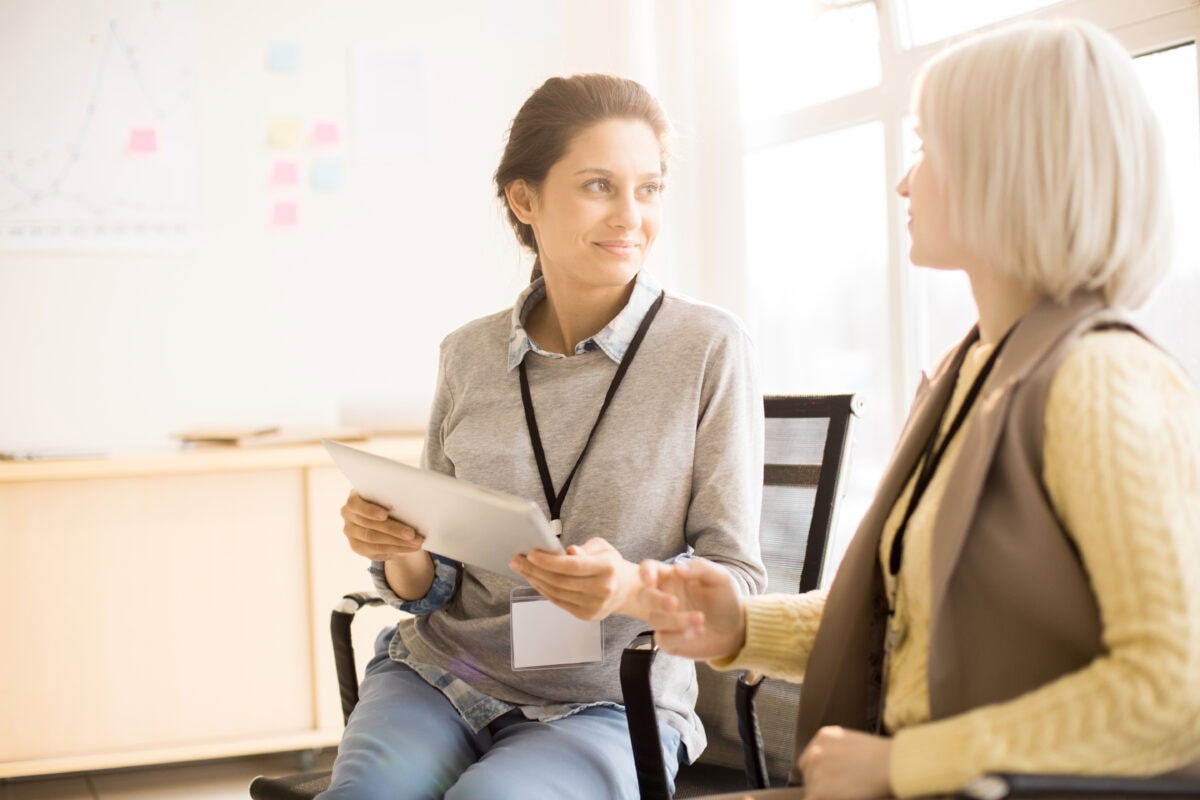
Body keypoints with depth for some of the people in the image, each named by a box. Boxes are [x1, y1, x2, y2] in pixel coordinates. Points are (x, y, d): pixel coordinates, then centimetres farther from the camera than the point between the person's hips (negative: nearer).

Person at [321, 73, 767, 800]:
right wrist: (402, 557, -12)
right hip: (438, 674, 2)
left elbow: (737, 579, -4)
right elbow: (432, 587, 11)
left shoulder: (710, 348, -6)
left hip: (609, 704, -2)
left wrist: (633, 588, -25)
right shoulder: (469, 355, 4)